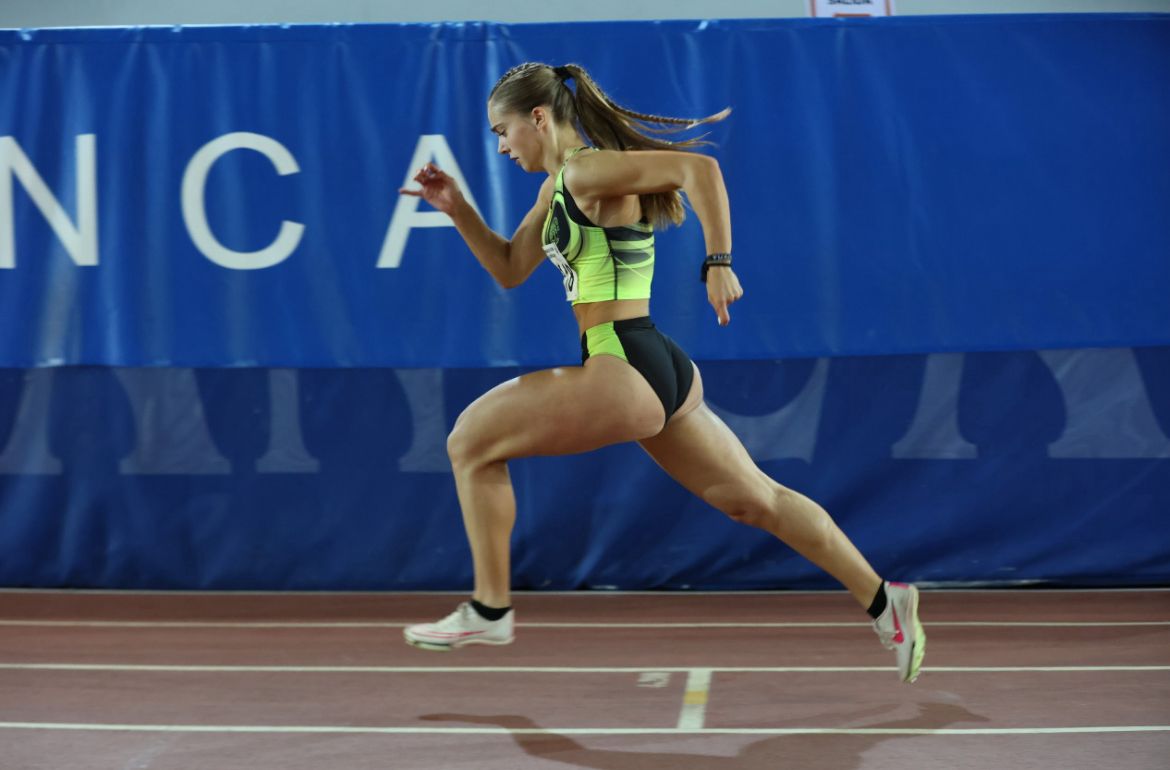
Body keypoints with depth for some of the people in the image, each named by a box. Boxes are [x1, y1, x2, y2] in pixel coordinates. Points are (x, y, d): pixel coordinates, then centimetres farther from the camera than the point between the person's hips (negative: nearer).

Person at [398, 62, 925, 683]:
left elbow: (699, 168, -23)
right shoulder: (559, 184, 17)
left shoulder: (588, 170, -12)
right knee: (756, 499, 17)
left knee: (471, 440, 0)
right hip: (657, 371, 11)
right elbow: (509, 269, 25)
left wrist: (718, 263, -26)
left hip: (623, 372, -11)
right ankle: (882, 601, 23)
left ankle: (489, 611, 7)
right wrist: (456, 207, 15)